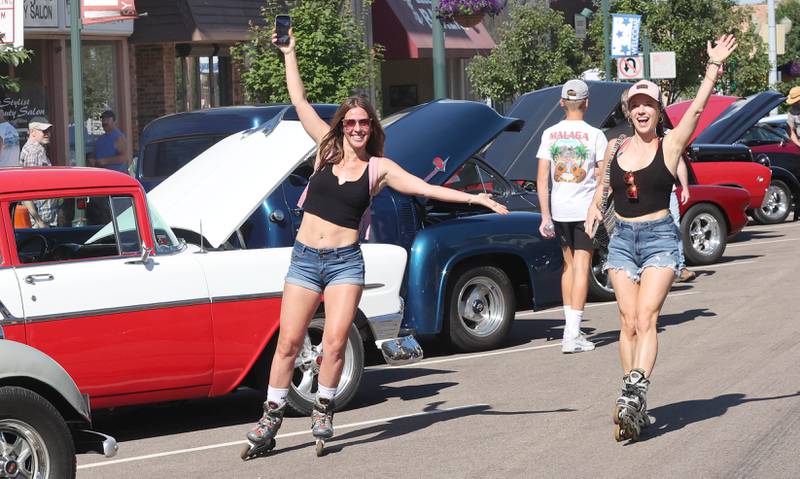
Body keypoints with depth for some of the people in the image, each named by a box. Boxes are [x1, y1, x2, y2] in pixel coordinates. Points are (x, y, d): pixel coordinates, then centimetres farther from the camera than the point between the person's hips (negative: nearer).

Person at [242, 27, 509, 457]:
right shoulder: (328, 149, 7)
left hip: (345, 261, -1)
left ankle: (323, 412, 7)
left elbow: (428, 189, 0)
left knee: (335, 342, -12)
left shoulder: (379, 167, 3)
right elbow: (300, 103, 8)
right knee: (288, 343, -2)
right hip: (305, 259, 1)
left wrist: (475, 198, -5)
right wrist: (289, 54, 9)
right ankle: (270, 419, 5)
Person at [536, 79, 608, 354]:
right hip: (586, 209, -3)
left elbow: (542, 178, -1)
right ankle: (573, 335, -10)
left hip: (558, 209, 3)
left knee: (568, 264, 18)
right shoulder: (594, 135, -6)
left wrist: (545, 215, 2)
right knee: (581, 268, -3)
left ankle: (570, 325, 20)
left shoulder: (550, 134, 2)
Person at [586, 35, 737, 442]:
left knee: (646, 318, -16)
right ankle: (634, 407, 4)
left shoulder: (669, 146, -3)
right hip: (622, 240, 4)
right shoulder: (615, 149, 8)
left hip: (660, 238, -4)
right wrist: (594, 206, 10)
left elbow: (698, 107, -14)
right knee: (628, 322, 1)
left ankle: (634, 393, -26)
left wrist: (714, 66, -20)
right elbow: (604, 184, 26)